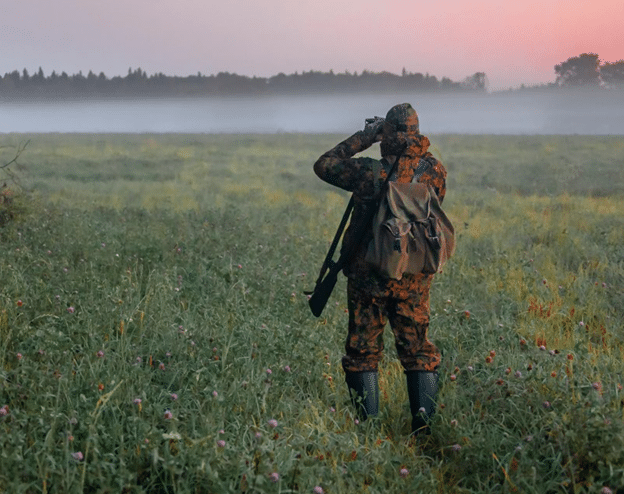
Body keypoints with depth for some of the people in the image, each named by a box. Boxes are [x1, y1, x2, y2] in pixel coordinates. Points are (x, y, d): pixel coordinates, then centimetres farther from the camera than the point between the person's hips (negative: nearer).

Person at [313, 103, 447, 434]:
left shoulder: (370, 172, -14)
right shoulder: (433, 172, -8)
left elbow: (324, 165, 0)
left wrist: (364, 138, 1)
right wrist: (420, 149, 11)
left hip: (368, 278, -2)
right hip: (414, 279, 2)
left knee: (363, 352, 10)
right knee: (418, 349, 14)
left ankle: (369, 424, 9)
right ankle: (424, 418, 3)